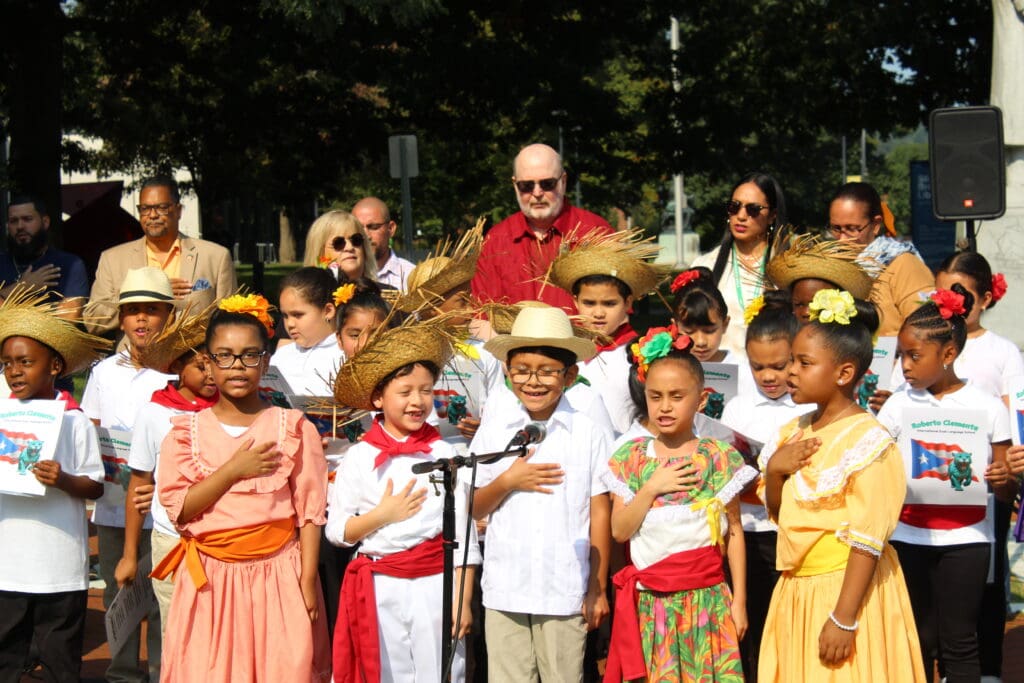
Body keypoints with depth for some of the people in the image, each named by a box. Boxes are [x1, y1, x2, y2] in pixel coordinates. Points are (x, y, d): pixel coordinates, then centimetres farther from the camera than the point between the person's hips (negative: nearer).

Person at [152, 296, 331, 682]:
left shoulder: (295, 430, 3)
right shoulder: (187, 433, 6)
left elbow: (310, 512, 0)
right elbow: (177, 509, -4)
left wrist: (306, 583, -6)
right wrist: (232, 471, -12)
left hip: (279, 577, -1)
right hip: (210, 580, 1)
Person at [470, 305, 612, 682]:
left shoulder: (591, 434, -1)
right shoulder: (493, 433, 5)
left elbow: (600, 514, 2)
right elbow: (473, 510, 8)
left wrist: (598, 589, 3)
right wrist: (507, 481, -10)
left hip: (566, 591, -2)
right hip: (504, 590, 2)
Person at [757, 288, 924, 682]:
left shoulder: (868, 442, -17)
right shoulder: (797, 431, 6)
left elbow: (867, 541, -19)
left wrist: (844, 618, -21)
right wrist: (774, 470, -6)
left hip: (847, 588, -7)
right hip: (797, 589, 8)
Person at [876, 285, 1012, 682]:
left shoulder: (988, 407, -3)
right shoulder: (899, 405, 1)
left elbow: (1002, 475, 2)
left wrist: (1001, 479, -20)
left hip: (965, 538, -2)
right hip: (908, 536, 2)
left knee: (958, 640, 3)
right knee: (916, 638, 8)